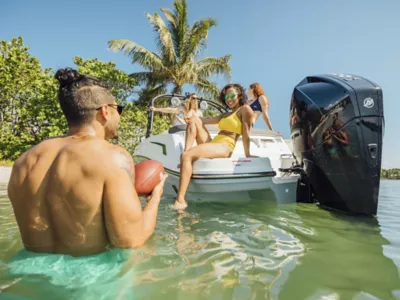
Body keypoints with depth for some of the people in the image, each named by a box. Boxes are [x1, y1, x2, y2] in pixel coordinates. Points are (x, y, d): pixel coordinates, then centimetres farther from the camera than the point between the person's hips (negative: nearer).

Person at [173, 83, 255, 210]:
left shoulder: (245, 109, 3)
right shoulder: (226, 115, 28)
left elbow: (246, 134, -2)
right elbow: (209, 119, 11)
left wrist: (247, 155, -5)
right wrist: (192, 118, -5)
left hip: (224, 148, -9)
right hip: (212, 144, 9)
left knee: (186, 156, -27)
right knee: (194, 121, 7)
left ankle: (180, 200, -32)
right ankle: (186, 156, -12)